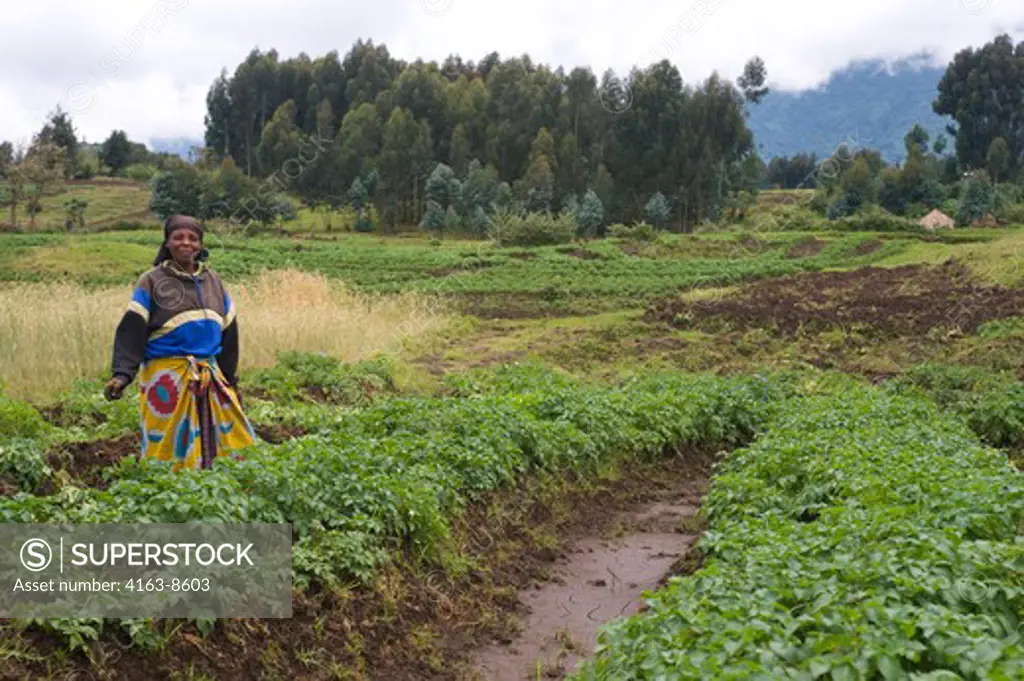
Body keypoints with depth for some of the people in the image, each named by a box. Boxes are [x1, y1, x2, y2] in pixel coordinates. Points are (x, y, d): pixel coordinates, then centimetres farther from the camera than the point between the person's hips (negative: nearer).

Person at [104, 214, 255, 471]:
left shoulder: (213, 281, 13)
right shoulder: (152, 282, -1)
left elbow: (228, 334, 16)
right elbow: (131, 332, -8)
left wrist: (231, 380, 15)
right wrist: (121, 374, -21)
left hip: (209, 379, 5)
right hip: (167, 379, -5)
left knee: (228, 444, 6)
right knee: (172, 451, 0)